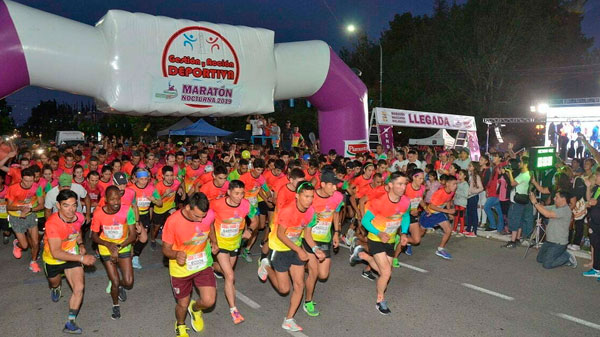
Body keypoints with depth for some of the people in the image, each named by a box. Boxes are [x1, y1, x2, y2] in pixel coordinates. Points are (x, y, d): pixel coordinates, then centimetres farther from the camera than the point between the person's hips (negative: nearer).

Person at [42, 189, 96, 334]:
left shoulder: (79, 217, -18)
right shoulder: (52, 223, -35)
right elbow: (56, 253, -38)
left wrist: (80, 244, -5)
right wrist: (82, 258, -40)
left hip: (72, 256, 2)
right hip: (53, 260, -2)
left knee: (79, 288, -11)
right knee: (55, 283, 27)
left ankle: (70, 322, 1)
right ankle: (55, 289, 66)